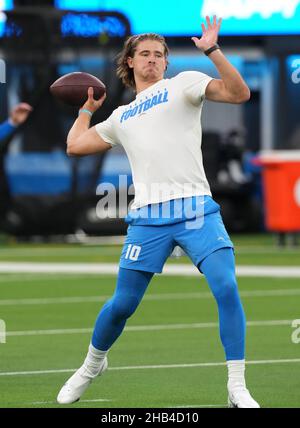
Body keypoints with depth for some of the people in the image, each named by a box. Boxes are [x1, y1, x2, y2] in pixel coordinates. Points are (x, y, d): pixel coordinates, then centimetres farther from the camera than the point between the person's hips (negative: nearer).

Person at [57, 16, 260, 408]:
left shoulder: (182, 84, 10)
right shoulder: (121, 117, 23)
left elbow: (238, 93, -5)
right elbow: (75, 146, 32)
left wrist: (212, 50, -13)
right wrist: (87, 109, 42)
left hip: (196, 210, -3)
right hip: (148, 217, 3)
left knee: (227, 288, -18)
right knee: (122, 304, 4)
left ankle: (238, 390, -13)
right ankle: (92, 366, 32)